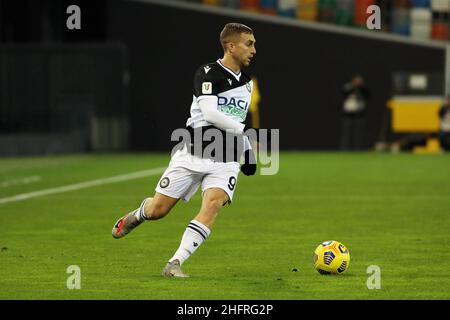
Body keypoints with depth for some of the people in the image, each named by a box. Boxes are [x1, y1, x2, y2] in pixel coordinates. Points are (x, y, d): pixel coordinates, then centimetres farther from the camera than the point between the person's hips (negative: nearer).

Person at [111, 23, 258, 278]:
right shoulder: (207, 73, -10)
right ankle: (136, 216, 41)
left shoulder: (247, 82, 13)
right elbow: (210, 113, -24)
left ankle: (175, 264, -24)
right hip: (193, 154, -4)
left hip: (225, 161, 4)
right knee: (157, 210, 2)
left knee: (213, 204, -24)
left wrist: (249, 153, 24)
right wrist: (243, 130, -20)